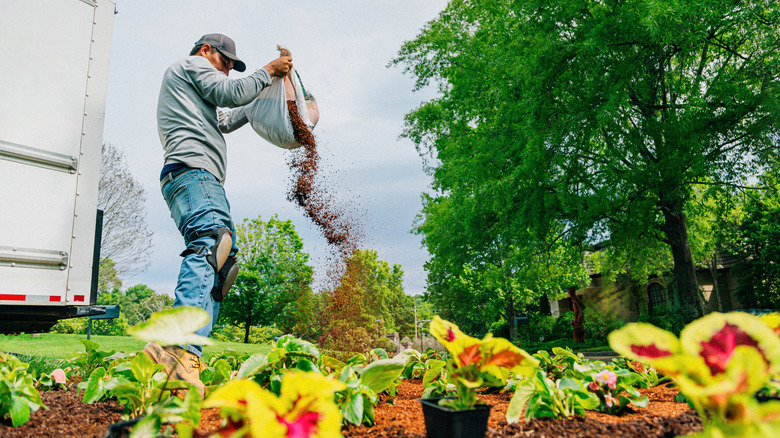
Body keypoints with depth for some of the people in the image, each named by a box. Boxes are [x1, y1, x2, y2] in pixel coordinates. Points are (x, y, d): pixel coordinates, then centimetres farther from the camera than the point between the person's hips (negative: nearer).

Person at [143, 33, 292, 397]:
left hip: (203, 181, 11)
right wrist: (267, 72, 12)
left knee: (219, 263, -2)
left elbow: (226, 120, 47)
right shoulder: (191, 65, 13)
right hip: (193, 171, -11)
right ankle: (182, 347, -48)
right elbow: (230, 93, -2)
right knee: (210, 247, -31)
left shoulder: (190, 89, 41)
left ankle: (186, 354, -12)